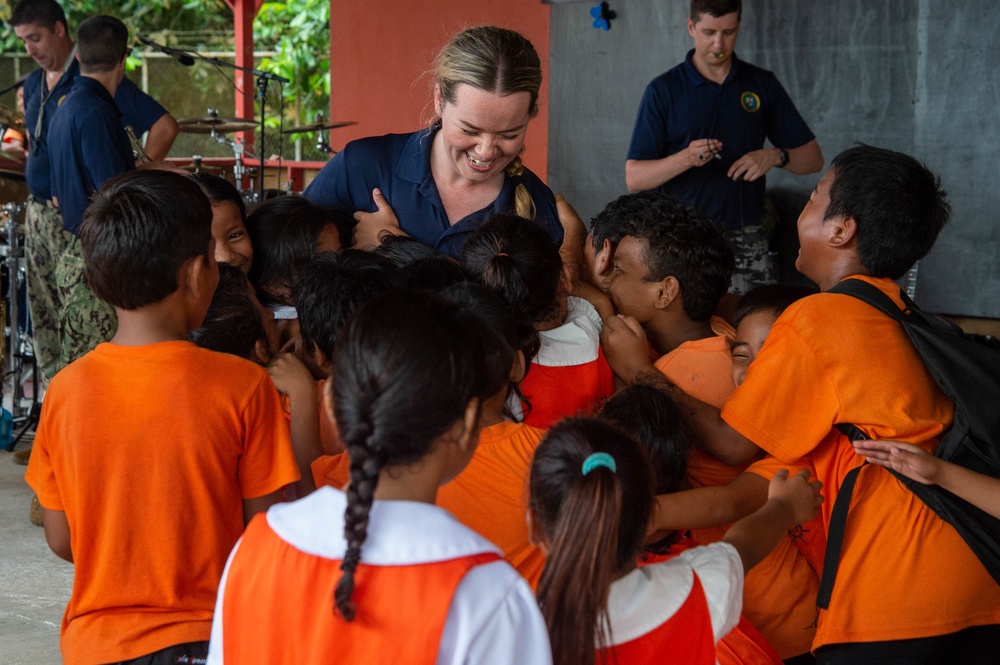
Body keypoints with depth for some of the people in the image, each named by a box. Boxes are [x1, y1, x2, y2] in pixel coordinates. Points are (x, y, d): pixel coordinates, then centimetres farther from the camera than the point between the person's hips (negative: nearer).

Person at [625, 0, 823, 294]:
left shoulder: (763, 85, 9)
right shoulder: (664, 90, 2)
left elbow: (813, 158, 11)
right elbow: (634, 178, -2)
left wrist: (775, 156, -10)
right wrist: (685, 158, -20)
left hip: (745, 240, 1)